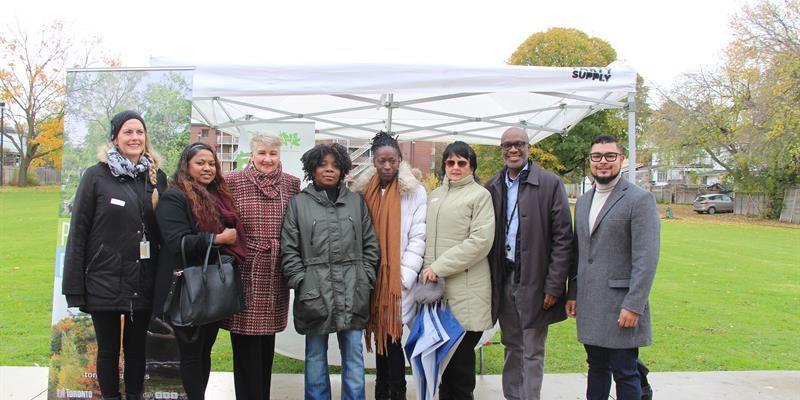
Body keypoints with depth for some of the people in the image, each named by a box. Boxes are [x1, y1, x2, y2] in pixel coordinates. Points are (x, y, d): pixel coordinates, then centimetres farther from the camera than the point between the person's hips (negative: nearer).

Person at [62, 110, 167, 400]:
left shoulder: (157, 177, 5)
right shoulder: (96, 175, -4)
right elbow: (78, 232, -5)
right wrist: (74, 286, -7)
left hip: (143, 284, 3)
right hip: (105, 281, -2)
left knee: (137, 348, 14)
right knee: (108, 349, 10)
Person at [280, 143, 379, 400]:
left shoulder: (356, 202, 10)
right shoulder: (298, 203, 4)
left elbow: (370, 245, 10)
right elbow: (289, 250, 1)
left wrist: (365, 279, 2)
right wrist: (301, 282, -6)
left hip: (352, 292, 1)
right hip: (314, 293, -1)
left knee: (354, 356, 7)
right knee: (315, 357, 10)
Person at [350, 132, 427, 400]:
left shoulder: (415, 192, -3)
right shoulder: (363, 191, 8)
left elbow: (418, 237, -6)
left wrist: (405, 276, -11)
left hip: (397, 278, -3)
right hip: (371, 276, 4)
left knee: (392, 336, -5)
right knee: (380, 335, 10)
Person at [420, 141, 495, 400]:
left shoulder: (480, 195, -1)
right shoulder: (435, 195, 17)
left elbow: (480, 241, -11)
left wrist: (439, 266, -14)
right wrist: (428, 268, 2)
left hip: (465, 290, -5)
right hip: (437, 289, 5)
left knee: (461, 357, 0)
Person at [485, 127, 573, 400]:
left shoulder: (550, 184, -6)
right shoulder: (492, 187, 8)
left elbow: (562, 238, -8)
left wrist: (554, 286, -13)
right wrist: (489, 282, 3)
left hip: (533, 281, -4)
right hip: (502, 280, 4)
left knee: (532, 353, 3)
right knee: (512, 348, 16)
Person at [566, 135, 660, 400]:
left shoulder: (639, 199, -8)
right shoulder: (583, 201, 14)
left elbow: (646, 258, -14)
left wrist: (634, 306, -18)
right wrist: (573, 294, 13)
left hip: (620, 306, -6)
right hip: (589, 306, 6)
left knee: (625, 374, 2)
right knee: (597, 368, 17)